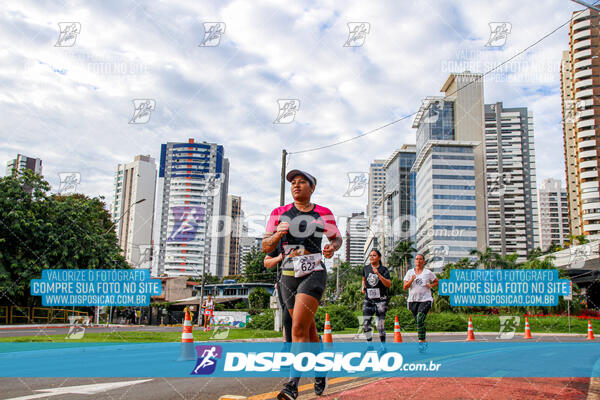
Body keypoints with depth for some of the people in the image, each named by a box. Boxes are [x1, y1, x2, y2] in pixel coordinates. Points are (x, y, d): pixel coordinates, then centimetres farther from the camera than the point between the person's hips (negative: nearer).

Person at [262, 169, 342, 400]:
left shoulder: (323, 214, 3)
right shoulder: (279, 213, 6)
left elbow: (337, 237, 16)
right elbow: (265, 247, 5)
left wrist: (332, 247, -7)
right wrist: (277, 235, -16)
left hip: (314, 274, -3)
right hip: (288, 276, 3)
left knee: (299, 329, -16)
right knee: (309, 330, 14)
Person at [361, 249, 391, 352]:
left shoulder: (384, 270, -4)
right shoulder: (366, 268, 8)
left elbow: (388, 284, -17)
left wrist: (378, 274, -25)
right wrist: (363, 287, 10)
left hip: (381, 300, -4)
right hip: (368, 299, 4)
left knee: (380, 325, -3)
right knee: (366, 323, -4)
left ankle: (383, 345, 14)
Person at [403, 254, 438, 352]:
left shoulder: (428, 273, 4)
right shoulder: (410, 272, 7)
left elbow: (437, 282, 17)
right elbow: (405, 287, 1)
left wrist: (431, 286, -3)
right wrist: (411, 280, -16)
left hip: (425, 300, -3)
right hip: (413, 300, 3)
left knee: (420, 319, -21)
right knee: (418, 322, 8)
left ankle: (421, 341, -19)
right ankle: (424, 341, 24)